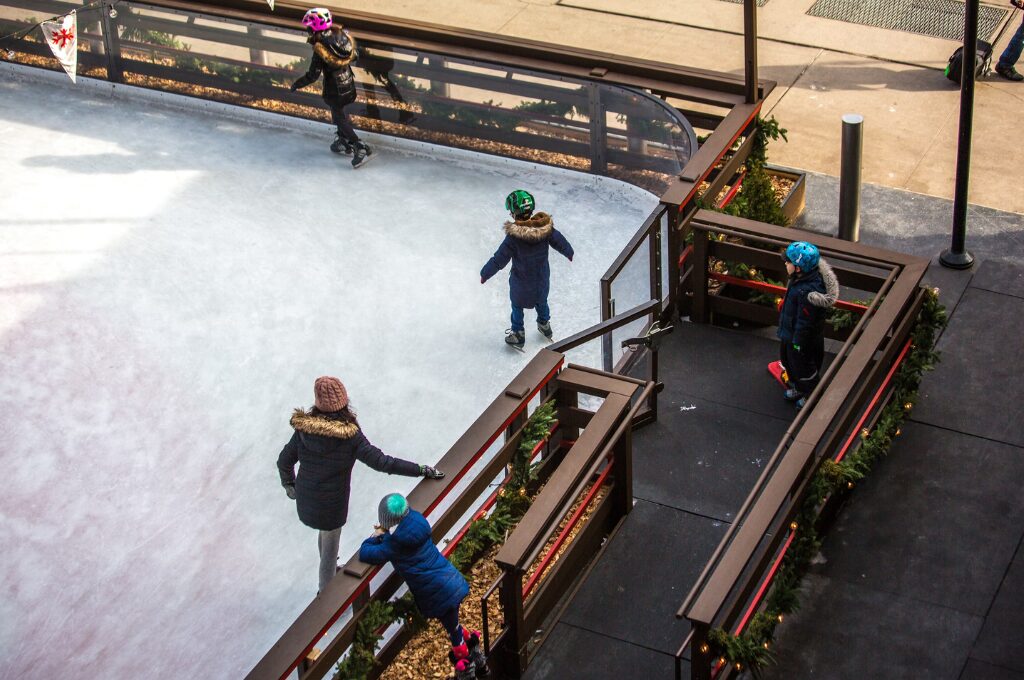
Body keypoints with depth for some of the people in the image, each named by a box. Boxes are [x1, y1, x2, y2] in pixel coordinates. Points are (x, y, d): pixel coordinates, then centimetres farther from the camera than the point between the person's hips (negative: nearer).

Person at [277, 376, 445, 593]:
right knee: (330, 547, 19)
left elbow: (284, 461, -5)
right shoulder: (350, 435, -24)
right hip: (331, 503, -4)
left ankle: (331, 572, 58)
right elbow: (381, 462, -26)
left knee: (325, 533, 33)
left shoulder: (304, 427, -14)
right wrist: (422, 470, -22)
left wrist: (288, 484, 16)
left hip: (305, 499, 4)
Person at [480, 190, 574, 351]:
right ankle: (545, 326, 52)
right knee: (541, 301, 30)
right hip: (542, 277, 4)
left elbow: (499, 259, -24)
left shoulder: (514, 236, -33)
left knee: (517, 305, 21)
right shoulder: (546, 228, -21)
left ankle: (518, 335, 36)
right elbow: (560, 242, -4)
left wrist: (485, 274, -9)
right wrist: (569, 252, 18)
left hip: (521, 281, -4)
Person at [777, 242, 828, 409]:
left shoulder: (808, 292, -40)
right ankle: (799, 388, 53)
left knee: (803, 367, 15)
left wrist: (798, 342, -19)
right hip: (789, 333, 10)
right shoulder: (799, 280, -9)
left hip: (803, 340, -10)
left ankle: (811, 395, 40)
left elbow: (805, 322, -30)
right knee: (788, 361, 29)